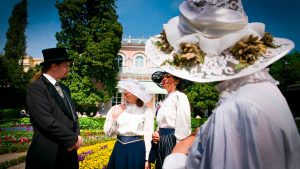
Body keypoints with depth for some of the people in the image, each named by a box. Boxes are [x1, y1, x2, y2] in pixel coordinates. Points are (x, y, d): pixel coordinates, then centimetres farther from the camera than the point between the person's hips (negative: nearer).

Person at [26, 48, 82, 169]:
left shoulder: (64, 88, 11)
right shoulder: (36, 88, -13)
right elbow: (47, 121, -21)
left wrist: (76, 136, -7)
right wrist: (73, 139, -15)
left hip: (69, 151, 7)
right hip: (48, 153, -7)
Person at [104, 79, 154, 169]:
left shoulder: (145, 111, -4)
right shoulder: (116, 109, 3)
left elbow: (148, 136, -4)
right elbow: (108, 133, 6)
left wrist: (147, 159, -5)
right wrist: (114, 117, -8)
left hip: (137, 149, -2)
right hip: (119, 149, 3)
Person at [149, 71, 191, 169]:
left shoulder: (180, 97, -11)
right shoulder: (166, 99, 14)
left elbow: (183, 126, -17)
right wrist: (156, 134, 3)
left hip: (172, 141, -8)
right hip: (161, 142, 8)